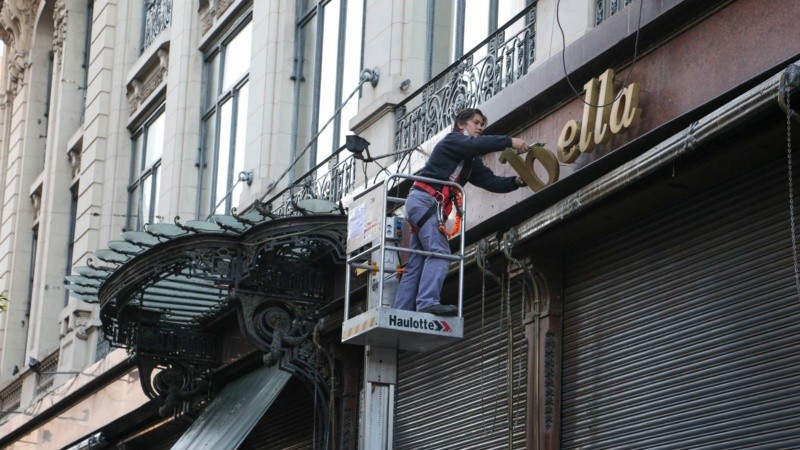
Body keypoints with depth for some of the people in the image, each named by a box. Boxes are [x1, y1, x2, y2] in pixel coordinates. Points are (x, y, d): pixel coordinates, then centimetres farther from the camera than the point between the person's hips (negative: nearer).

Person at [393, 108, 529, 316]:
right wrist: (510, 141, -22)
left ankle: (399, 314, 0)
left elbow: (490, 181, 13)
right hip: (423, 199, -10)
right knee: (439, 252, -22)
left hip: (432, 205, 10)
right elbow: (477, 144, -20)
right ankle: (427, 302, -35)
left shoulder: (471, 161, 25)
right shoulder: (452, 140, 1)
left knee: (416, 264, 4)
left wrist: (517, 182, -3)